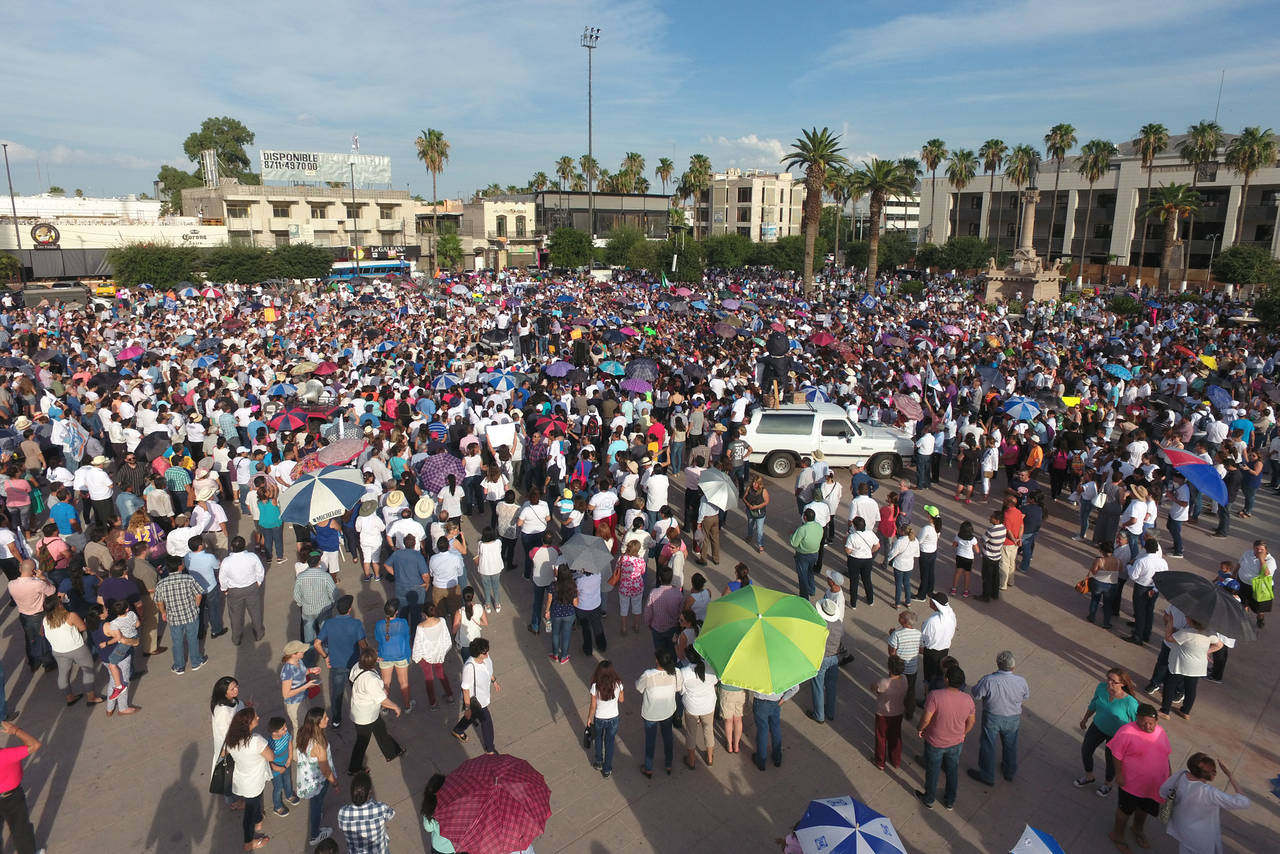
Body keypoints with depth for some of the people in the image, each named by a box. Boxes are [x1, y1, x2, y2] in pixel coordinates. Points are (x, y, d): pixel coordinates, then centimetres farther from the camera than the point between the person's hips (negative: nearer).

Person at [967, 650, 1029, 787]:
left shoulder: (988, 680, -30)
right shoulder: (1021, 681, -22)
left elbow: (975, 694, -16)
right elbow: (1026, 698, -2)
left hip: (992, 718, -3)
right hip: (1013, 719, 3)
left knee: (988, 746, 17)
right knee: (1010, 746, 26)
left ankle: (987, 776, 33)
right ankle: (1010, 772, 48)